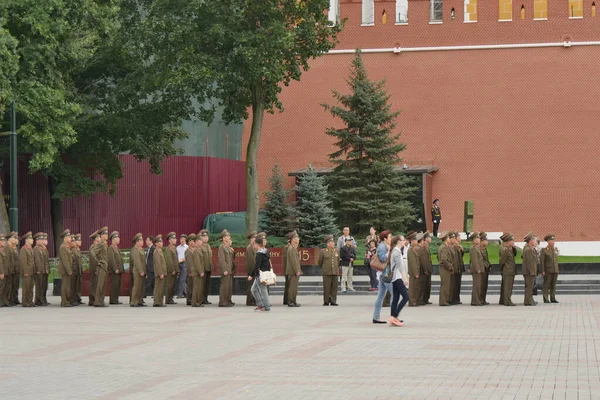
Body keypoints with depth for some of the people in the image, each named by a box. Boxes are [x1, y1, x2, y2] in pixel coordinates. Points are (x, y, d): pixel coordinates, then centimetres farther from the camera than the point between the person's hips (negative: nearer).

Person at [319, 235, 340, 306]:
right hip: (327, 273, -3)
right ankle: (326, 301, 4)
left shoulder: (337, 251, 11)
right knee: (326, 287, -3)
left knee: (334, 287, 2)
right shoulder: (323, 251, -1)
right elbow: (320, 262, 9)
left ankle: (333, 301, 7)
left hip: (335, 272, 3)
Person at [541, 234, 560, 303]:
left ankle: (553, 298, 9)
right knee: (546, 285, -4)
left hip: (555, 271, 5)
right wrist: (542, 271, -15)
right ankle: (546, 299, -2)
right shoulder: (544, 250, -5)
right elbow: (541, 261, -8)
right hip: (547, 271, -5)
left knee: (553, 285, 6)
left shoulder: (556, 249, 12)